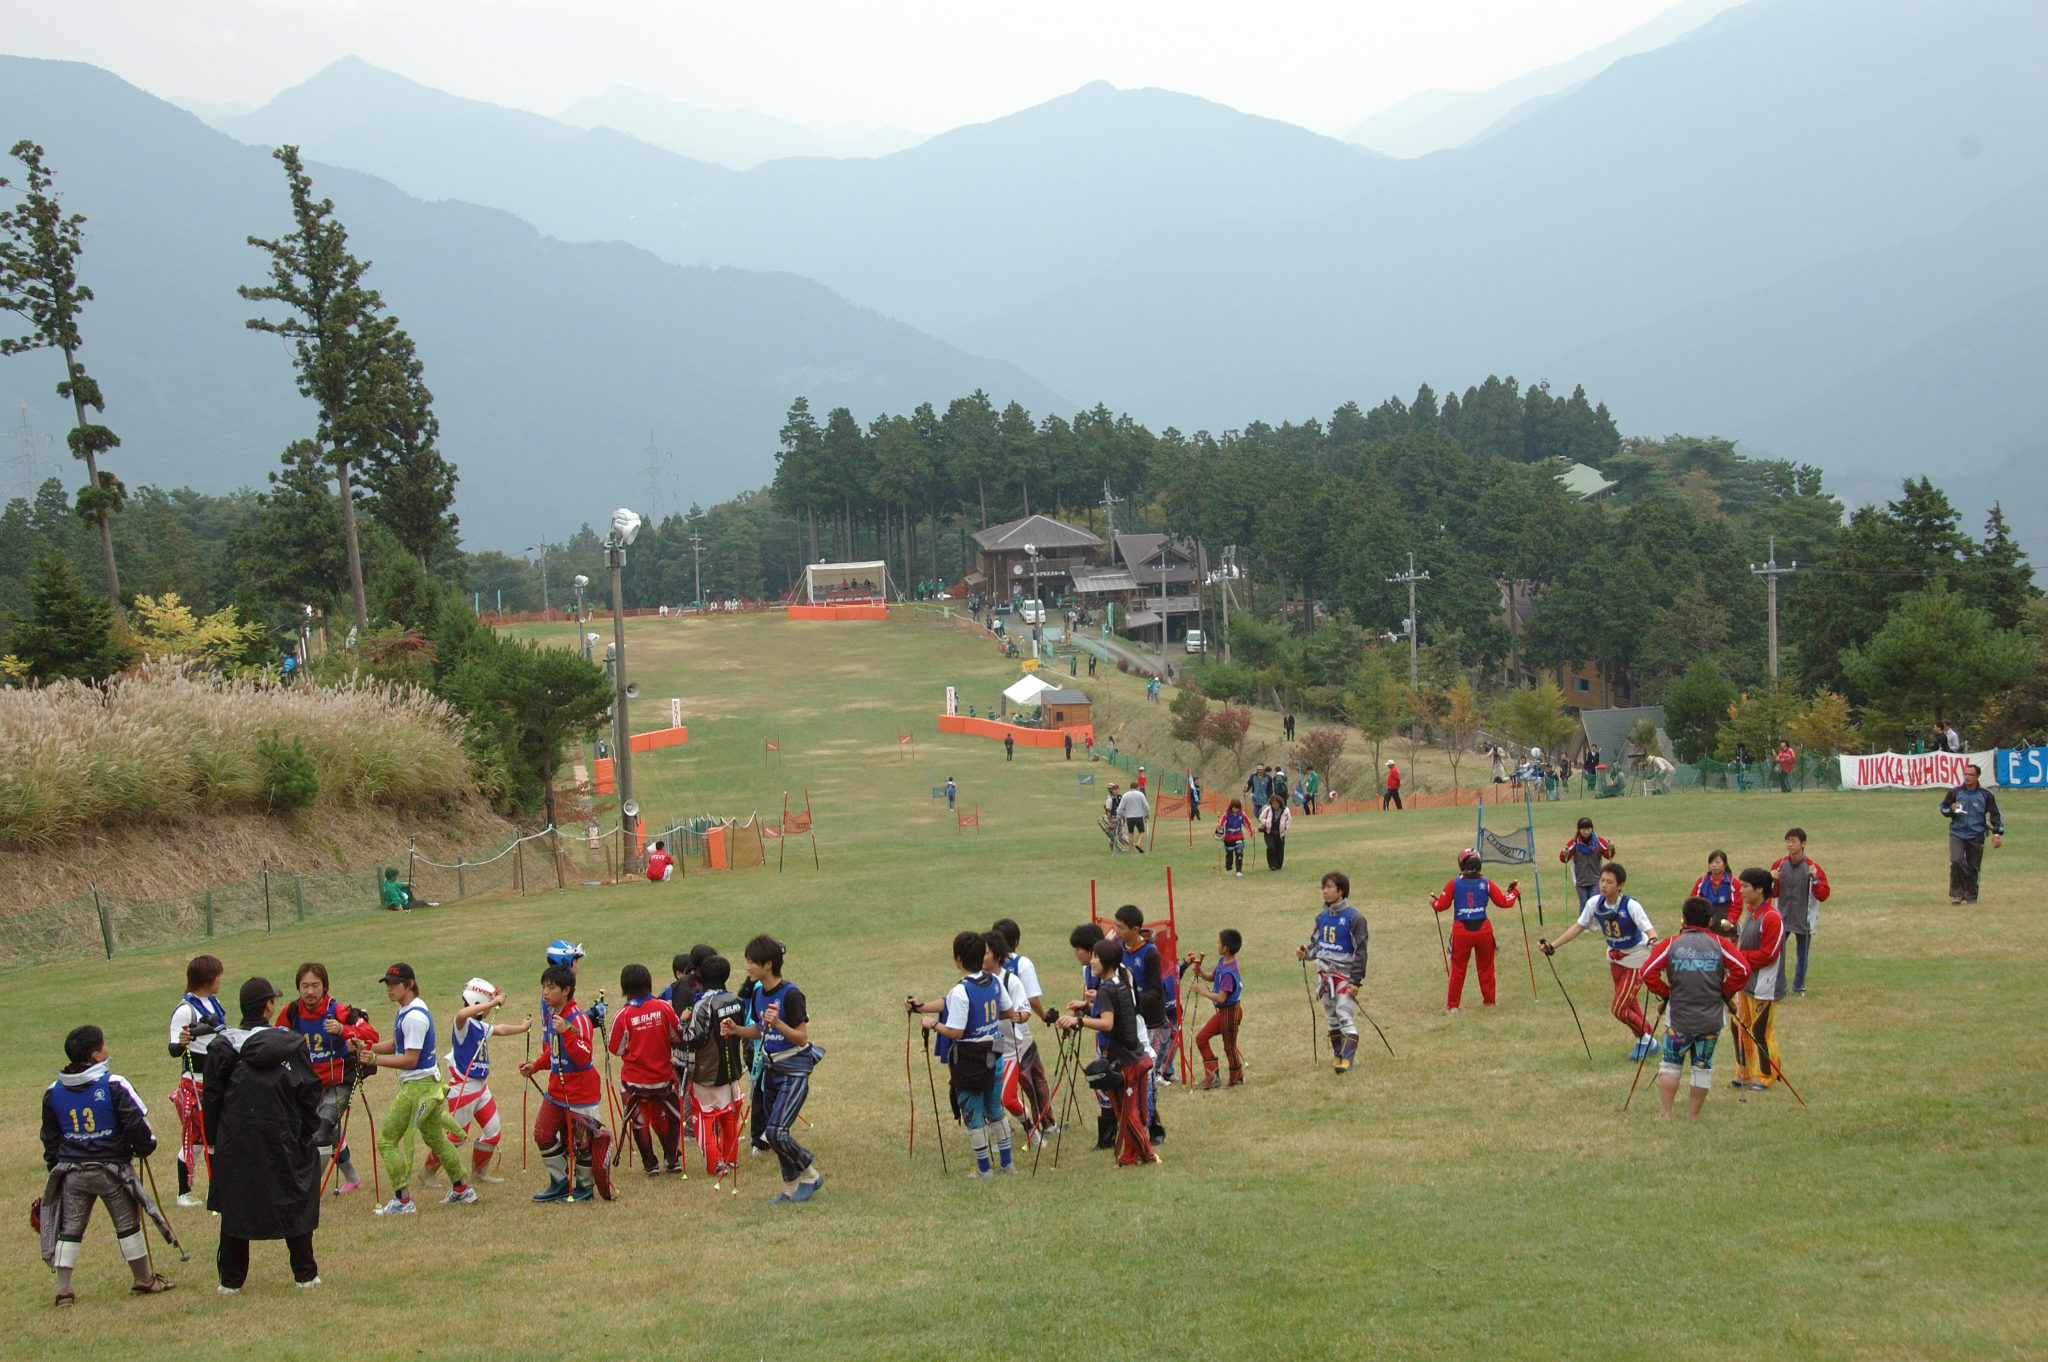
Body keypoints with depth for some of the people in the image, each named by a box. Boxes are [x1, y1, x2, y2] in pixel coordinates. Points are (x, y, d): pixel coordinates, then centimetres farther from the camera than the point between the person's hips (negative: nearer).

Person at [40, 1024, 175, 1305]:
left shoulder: (53, 1092, 2)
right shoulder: (114, 1086, -14)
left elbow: (50, 1138, 10)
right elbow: (136, 1123, -15)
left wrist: (55, 1169, 19)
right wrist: (144, 1148, 4)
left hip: (71, 1171, 4)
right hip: (111, 1169, -4)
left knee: (69, 1228, 8)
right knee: (127, 1224, 10)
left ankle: (63, 1289, 2)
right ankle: (144, 1280, 20)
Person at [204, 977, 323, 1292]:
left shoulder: (224, 1047, -6)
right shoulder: (291, 1045, -6)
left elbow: (211, 1099, -2)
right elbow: (309, 1093, -2)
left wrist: (216, 1137, 9)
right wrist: (309, 1135, 10)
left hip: (235, 1142, 0)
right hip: (283, 1139, 0)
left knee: (235, 1207, 9)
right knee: (295, 1204, 12)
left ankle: (231, 1279, 12)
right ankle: (306, 1274, 15)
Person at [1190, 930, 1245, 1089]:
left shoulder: (1229, 972, -27)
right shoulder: (1222, 962, 2)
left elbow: (1221, 998, -29)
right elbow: (1212, 977, 18)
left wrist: (1201, 991, -19)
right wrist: (1200, 972, -2)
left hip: (1230, 1011, -10)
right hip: (1221, 1011, 10)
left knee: (1229, 1045, 6)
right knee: (1201, 1038, 9)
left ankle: (1235, 1079, 25)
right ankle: (1211, 1076, 11)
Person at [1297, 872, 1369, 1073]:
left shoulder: (1353, 918, -11)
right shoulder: (1322, 917, 8)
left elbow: (1360, 951, -10)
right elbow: (1316, 941, 18)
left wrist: (1355, 981, -14)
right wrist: (1305, 952, -6)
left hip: (1345, 975, -7)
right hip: (1325, 973, 7)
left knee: (1345, 1017, -14)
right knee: (1332, 1018, 15)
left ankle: (1347, 1059, -19)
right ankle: (1337, 1054, 27)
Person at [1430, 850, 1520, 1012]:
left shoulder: (1455, 883, -3)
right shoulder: (1486, 883, -1)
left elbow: (1441, 905, 1)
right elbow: (1503, 902, 5)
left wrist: (1433, 902, 24)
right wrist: (1515, 892, 24)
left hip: (1461, 931, -1)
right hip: (1483, 929, 1)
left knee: (1458, 968, 8)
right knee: (1486, 967, 16)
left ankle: (1452, 1005, 9)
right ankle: (1489, 1001, 23)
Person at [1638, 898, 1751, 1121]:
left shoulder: (1671, 944, -3)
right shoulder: (1719, 944, -1)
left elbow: (1648, 973, -10)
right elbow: (1742, 971, -8)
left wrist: (1666, 993, 3)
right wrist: (1725, 993, 4)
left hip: (1679, 1019, -1)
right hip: (1711, 1019, 1)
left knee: (1671, 1064, 11)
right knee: (1703, 1067, 12)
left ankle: (1666, 1113, 9)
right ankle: (1694, 1113, 16)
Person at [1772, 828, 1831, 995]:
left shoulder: (1812, 868, -8)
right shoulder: (1779, 865, 1)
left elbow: (1823, 895, -10)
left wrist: (1815, 879, -24)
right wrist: (1772, 881, -9)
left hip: (1804, 920, -2)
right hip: (1782, 917, 2)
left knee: (1802, 955, 8)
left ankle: (1799, 987, 24)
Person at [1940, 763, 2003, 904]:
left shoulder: (1986, 795, 1)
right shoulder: (1955, 792, 4)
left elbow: (1995, 815, 6)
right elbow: (1943, 808, 16)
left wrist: (1997, 834, -1)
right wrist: (1951, 809, -7)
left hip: (1976, 836, 0)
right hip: (1957, 833, 0)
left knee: (1974, 867, 4)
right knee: (1956, 860, -19)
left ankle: (1971, 896, 19)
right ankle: (1956, 893, -10)